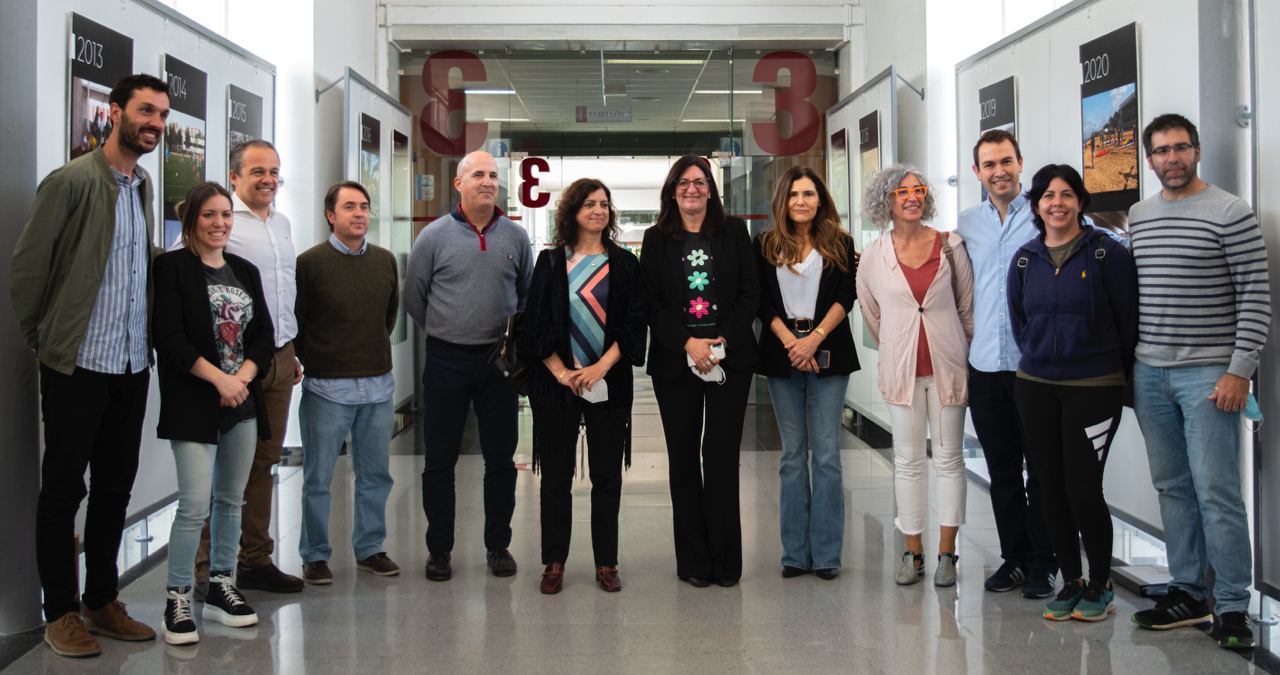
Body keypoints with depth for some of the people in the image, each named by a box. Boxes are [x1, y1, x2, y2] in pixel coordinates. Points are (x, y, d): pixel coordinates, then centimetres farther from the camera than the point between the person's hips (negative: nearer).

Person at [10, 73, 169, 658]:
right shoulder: (71, 181, -11)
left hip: (132, 366, 7)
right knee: (64, 489, 5)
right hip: (78, 365, -6)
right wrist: (42, 339, -2)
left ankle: (103, 603, 26)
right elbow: (26, 265, -9)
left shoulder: (144, 186, 10)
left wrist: (150, 342, 13)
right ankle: (60, 614, 17)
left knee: (115, 487, 13)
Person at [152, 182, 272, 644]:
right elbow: (169, 338, -11)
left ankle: (220, 588, 23)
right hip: (193, 403, -6)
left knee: (231, 500, 11)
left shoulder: (246, 271, 13)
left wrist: (242, 379, -7)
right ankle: (177, 600, 3)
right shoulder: (172, 267, -3)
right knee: (195, 505, -10)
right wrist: (219, 379, -16)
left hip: (243, 400, 6)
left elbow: (264, 337, 10)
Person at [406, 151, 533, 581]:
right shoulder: (434, 236, -2)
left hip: (499, 359, 2)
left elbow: (529, 295, 15)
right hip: (446, 360, -1)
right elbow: (414, 296, 5)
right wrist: (443, 333, 8)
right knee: (440, 460, 4)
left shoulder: (515, 236, 4)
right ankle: (439, 548, 16)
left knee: (501, 459, 8)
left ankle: (498, 545, 20)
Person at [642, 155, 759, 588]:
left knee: (722, 455, -1)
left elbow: (750, 294, 3)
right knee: (684, 458, 4)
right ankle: (693, 561, 12)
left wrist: (723, 341, -10)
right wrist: (688, 343, -12)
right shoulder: (657, 239, 6)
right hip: (675, 361, 1)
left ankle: (724, 559, 8)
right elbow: (651, 303, 0)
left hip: (730, 358, 0)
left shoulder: (734, 232, 7)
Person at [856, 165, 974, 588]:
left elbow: (967, 306, 7)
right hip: (900, 369, 1)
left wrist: (966, 355, 9)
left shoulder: (950, 245, 0)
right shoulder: (873, 255, 1)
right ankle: (912, 552, 14)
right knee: (907, 461, 6)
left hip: (947, 366, 0)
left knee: (949, 459, 3)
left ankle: (946, 553, 11)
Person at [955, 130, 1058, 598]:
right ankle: (1014, 558, 23)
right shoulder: (967, 224, 11)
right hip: (985, 366, 4)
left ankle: (1042, 564, 13)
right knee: (1001, 469, 12)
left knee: (1043, 467, 3)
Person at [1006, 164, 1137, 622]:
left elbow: (1128, 318, -3)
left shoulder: (1107, 252, -7)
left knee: (1083, 490, -6)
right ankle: (1070, 582, 23)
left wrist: (1119, 372, 3)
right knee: (1052, 490, 8)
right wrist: (1040, 359, 15)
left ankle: (1100, 585, 14)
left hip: (1095, 387, -4)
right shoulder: (1025, 259, 6)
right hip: (1036, 387, 5)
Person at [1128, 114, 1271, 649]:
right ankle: (1188, 594, 20)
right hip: (1149, 372, 6)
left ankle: (1232, 609, 4)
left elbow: (1256, 295, -8)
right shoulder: (1137, 216, 12)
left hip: (1207, 372, -5)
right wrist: (1125, 362, 13)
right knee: (1172, 487, 10)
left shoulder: (1229, 212, -5)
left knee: (1216, 491, -5)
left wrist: (1239, 370, -14)